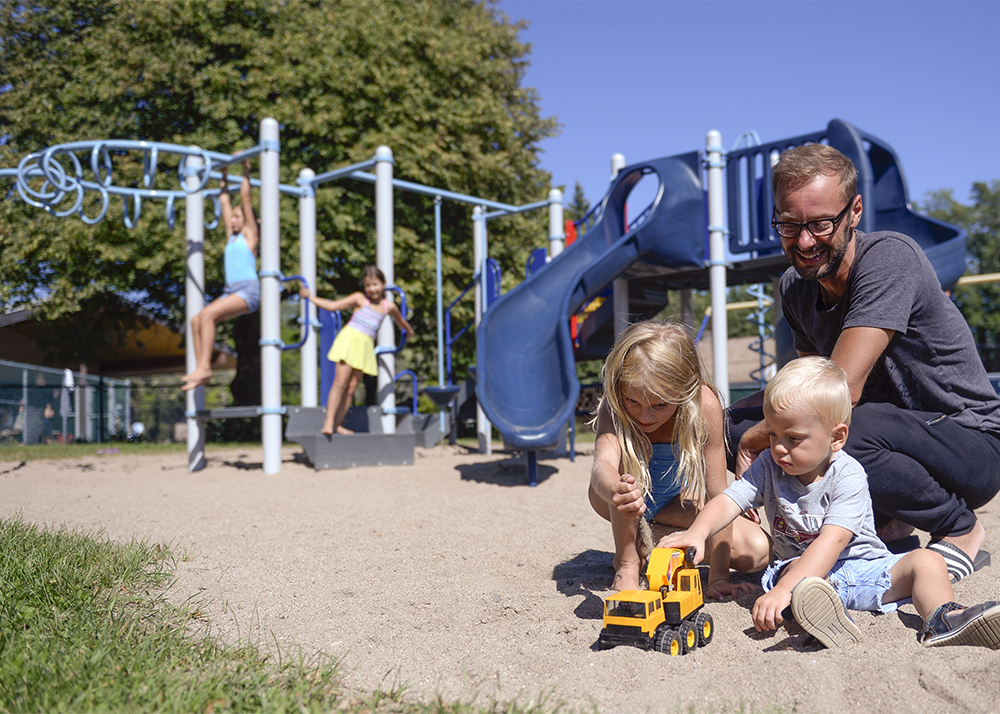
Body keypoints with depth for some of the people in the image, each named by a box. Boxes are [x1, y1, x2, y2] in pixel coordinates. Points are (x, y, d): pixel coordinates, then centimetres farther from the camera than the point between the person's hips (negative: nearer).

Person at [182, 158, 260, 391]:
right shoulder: (232, 236, 22)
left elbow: (246, 199, 1)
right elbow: (224, 201, 28)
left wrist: (245, 171, 4)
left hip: (248, 290, -8)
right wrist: (224, 176, 32)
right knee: (196, 320, -6)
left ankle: (205, 367, -28)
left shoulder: (249, 233, 4)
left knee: (207, 314, -25)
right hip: (231, 291, 8)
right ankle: (200, 370, -9)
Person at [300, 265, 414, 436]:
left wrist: (409, 331, 44)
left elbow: (401, 321, 29)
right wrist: (310, 297, 1)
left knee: (352, 387, 0)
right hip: (350, 339, -4)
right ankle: (329, 421, -14)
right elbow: (332, 305, 2)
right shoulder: (359, 299, 0)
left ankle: (337, 424, 4)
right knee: (341, 381, -14)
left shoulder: (389, 306, 9)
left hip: (365, 346, 4)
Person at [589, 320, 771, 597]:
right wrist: (616, 491, -74)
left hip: (678, 499, 2)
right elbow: (602, 465, -49)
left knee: (757, 551, -16)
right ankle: (627, 559, -16)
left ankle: (651, 537, 0)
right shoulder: (614, 408, -31)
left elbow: (717, 492, -28)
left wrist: (718, 576, -27)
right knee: (628, 450, -36)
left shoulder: (704, 405, -31)